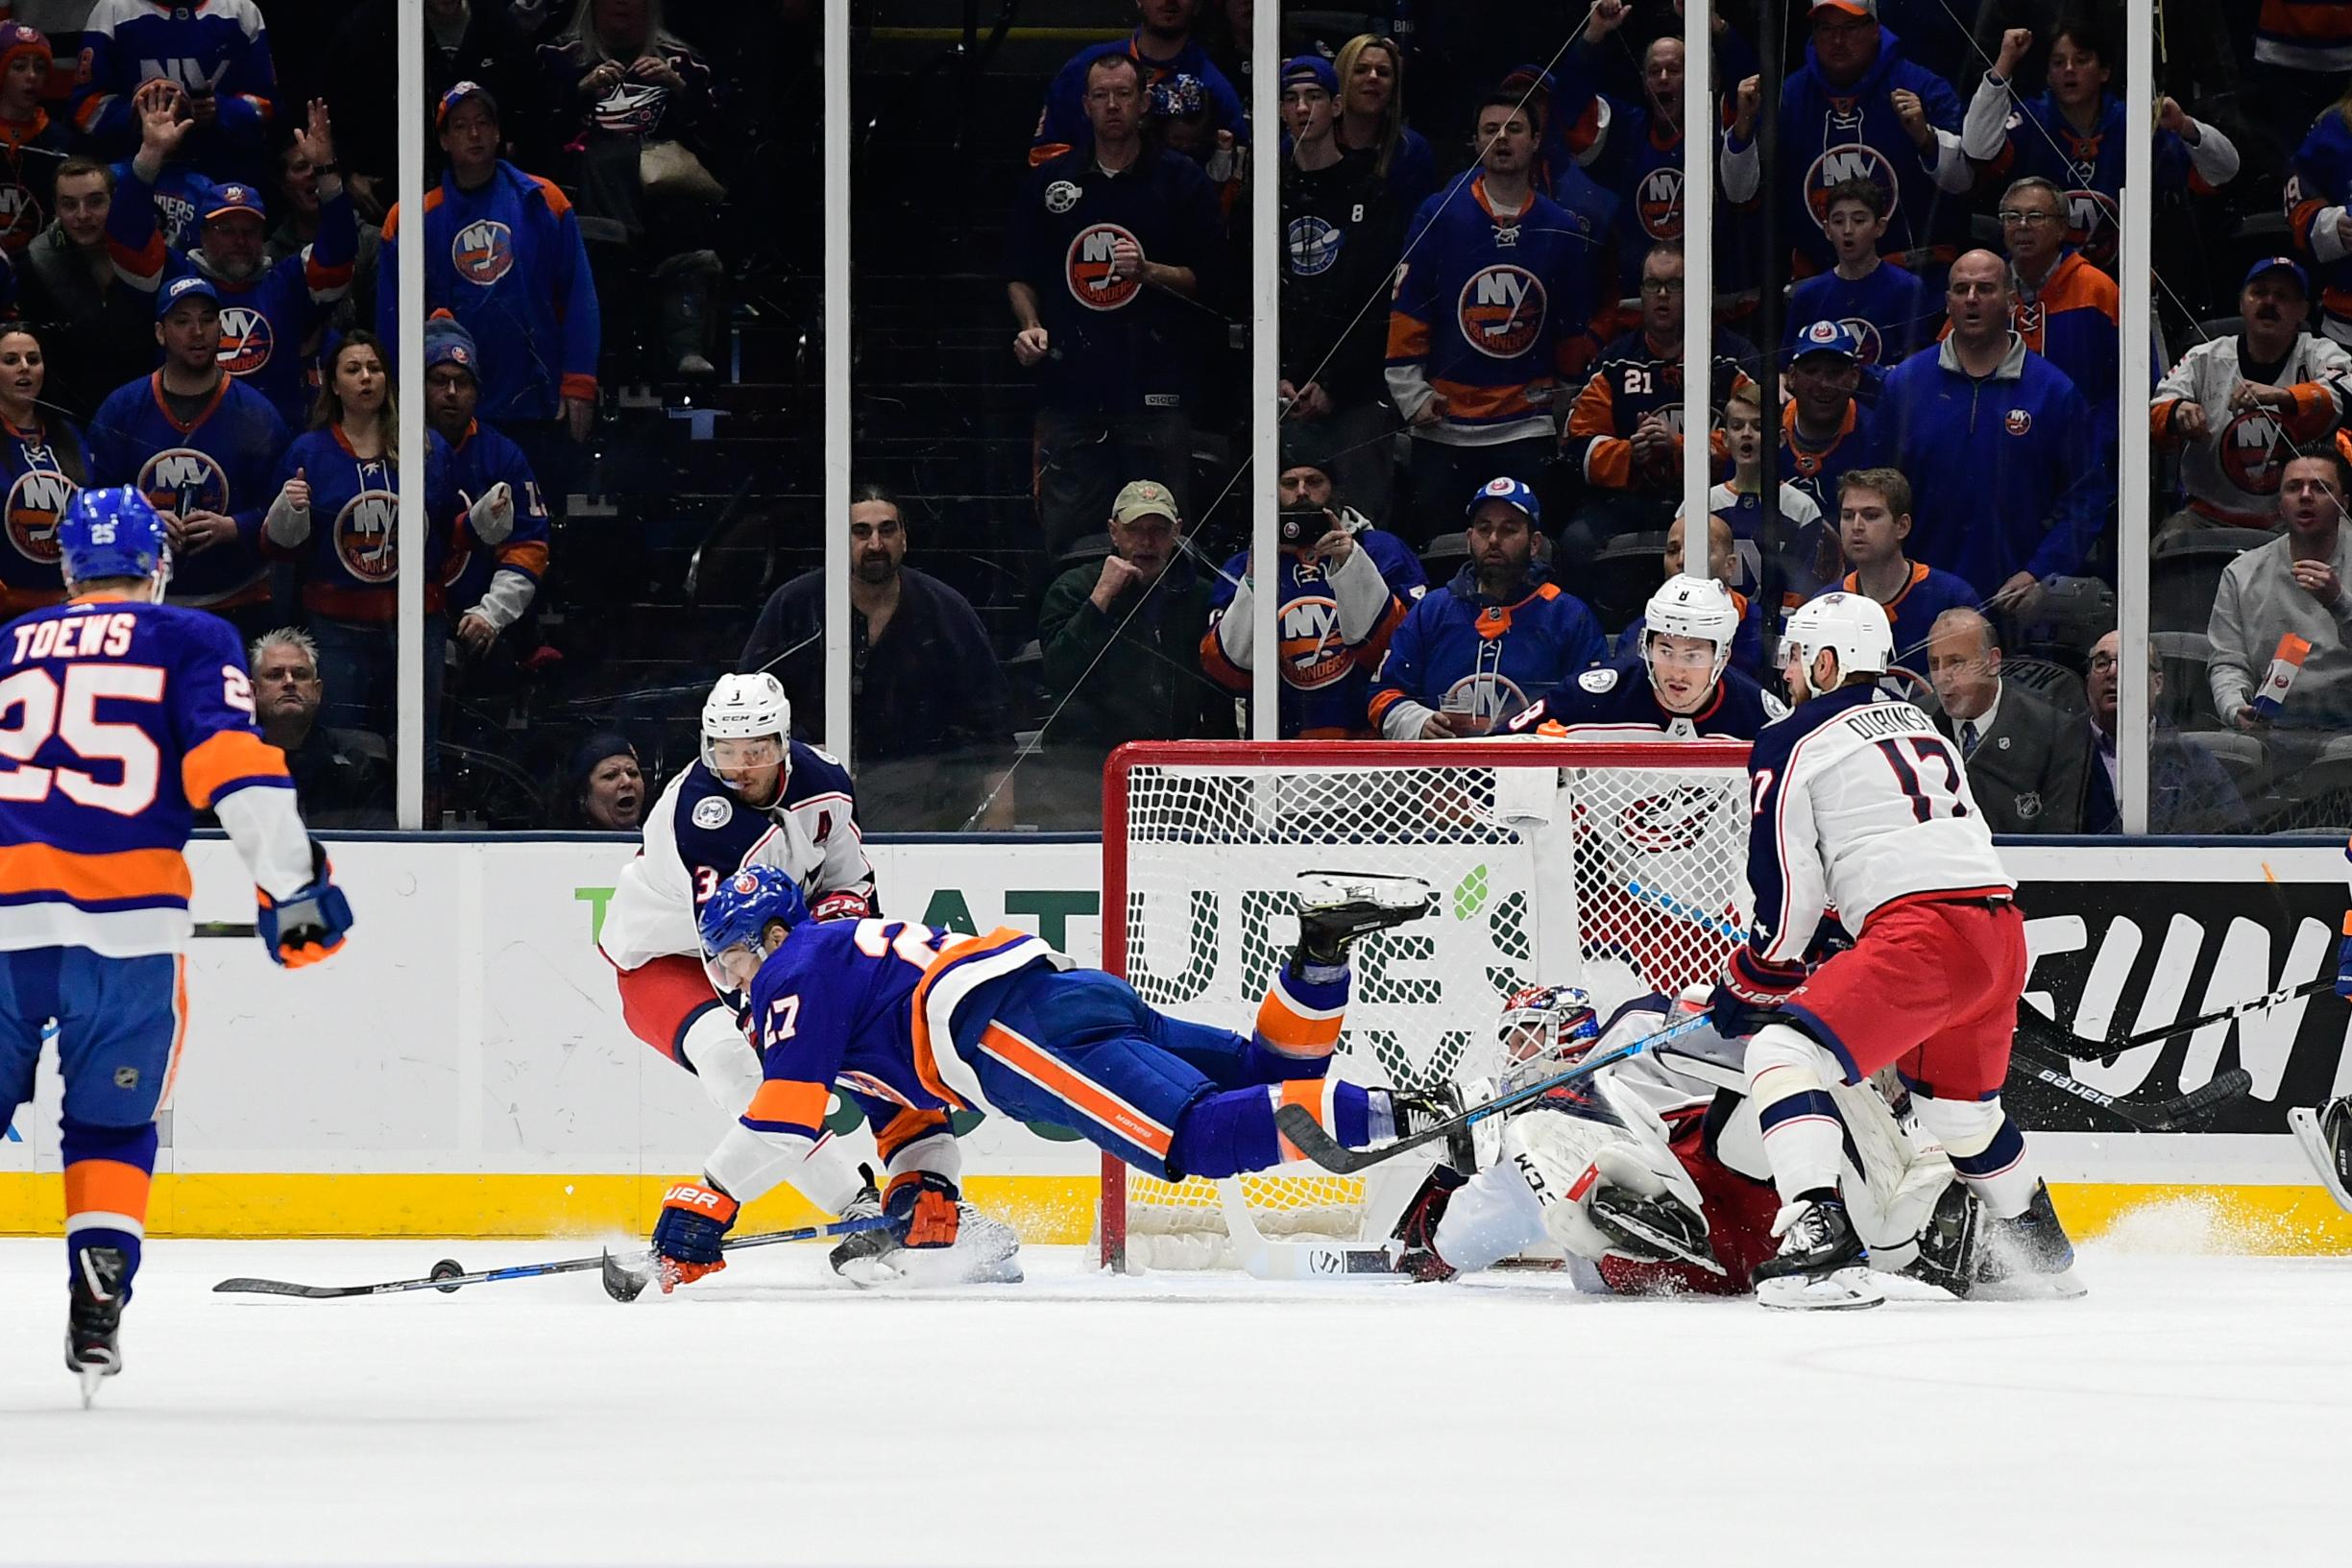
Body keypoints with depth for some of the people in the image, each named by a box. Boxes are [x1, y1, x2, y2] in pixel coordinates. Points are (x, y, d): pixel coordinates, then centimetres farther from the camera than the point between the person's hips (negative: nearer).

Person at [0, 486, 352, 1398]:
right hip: (126, 919, -1)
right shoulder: (189, 642, 10)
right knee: (110, 1128, 13)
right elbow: (230, 760, -5)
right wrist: (292, 883, -6)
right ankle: (95, 1314, 0)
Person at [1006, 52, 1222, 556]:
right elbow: (1021, 274, 19)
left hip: (1154, 391, -2)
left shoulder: (1181, 181, 5)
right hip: (1069, 387, 2)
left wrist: (1148, 271, -12)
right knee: (1065, 542, 2)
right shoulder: (1050, 181, 12)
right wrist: (1030, 325, 1)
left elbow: (1206, 278, 5)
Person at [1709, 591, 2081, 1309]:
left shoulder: (1791, 745, 4)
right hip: (2003, 934, 8)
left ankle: (1820, 1236, -27)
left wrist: (1750, 987, 15)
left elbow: (1787, 894, 1)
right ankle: (2042, 1249, 46)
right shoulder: (1919, 725, 27)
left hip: (1921, 937, -8)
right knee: (1956, 1101, 30)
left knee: (1781, 1052, -10)